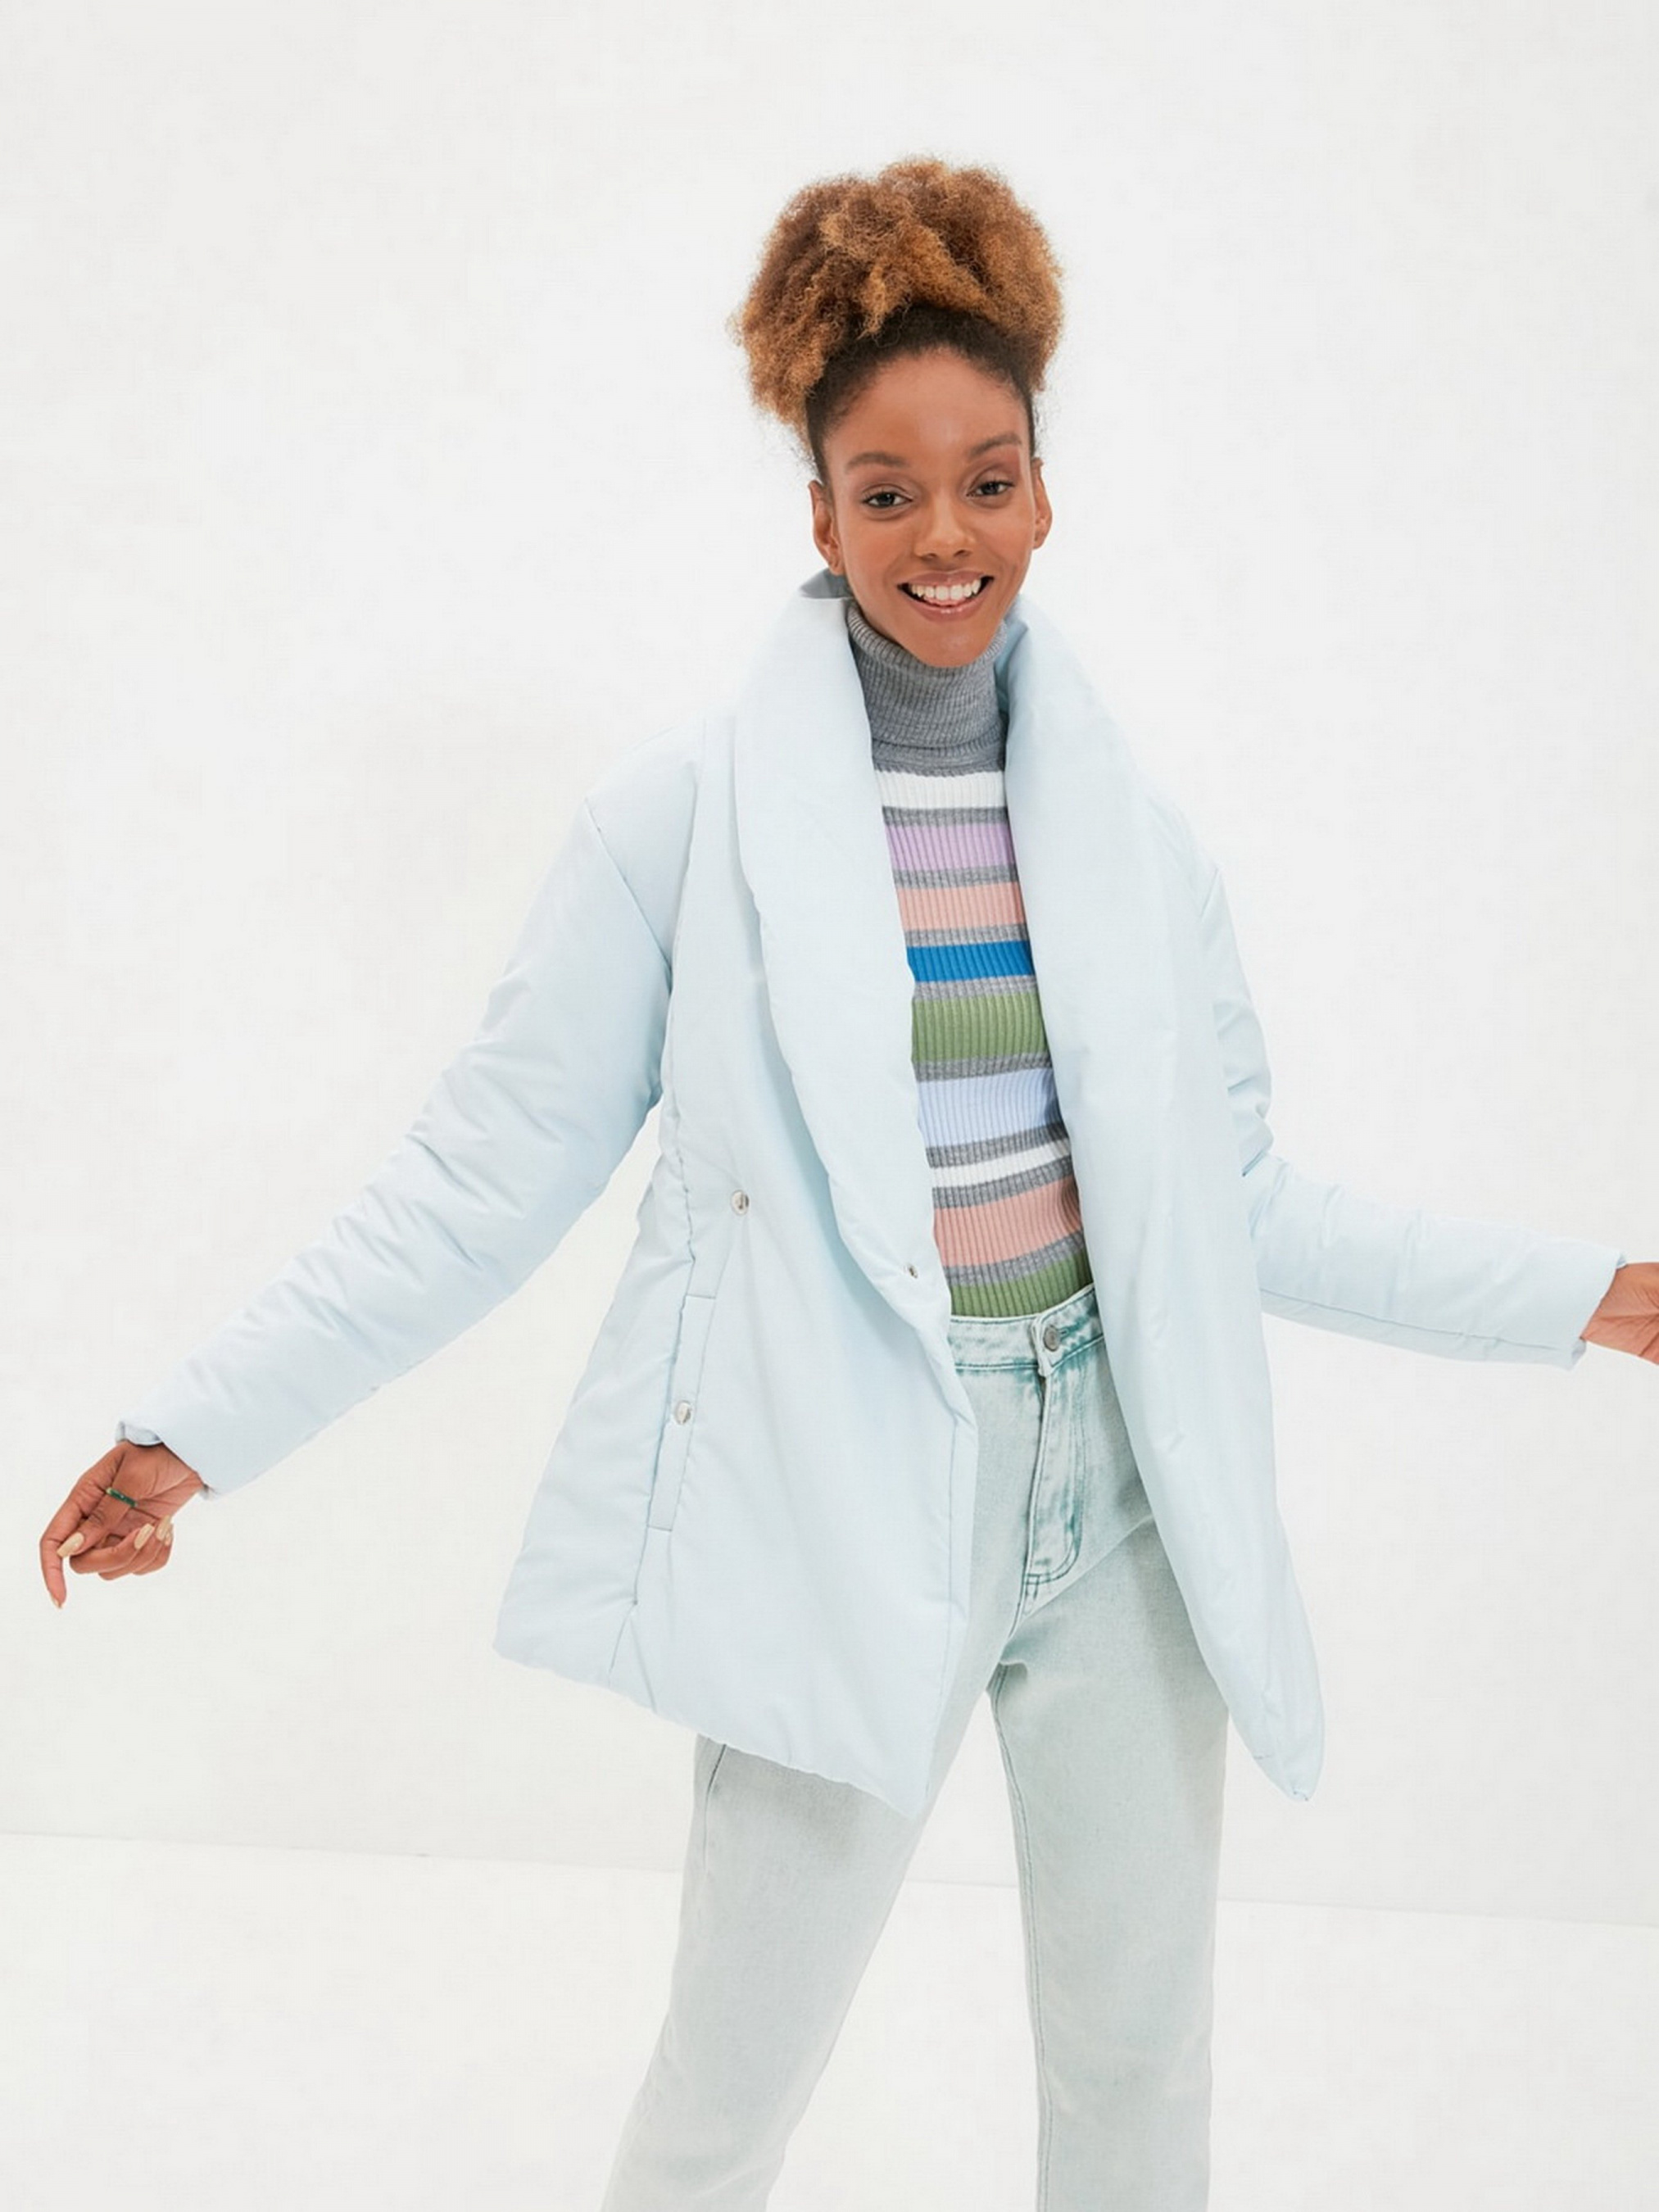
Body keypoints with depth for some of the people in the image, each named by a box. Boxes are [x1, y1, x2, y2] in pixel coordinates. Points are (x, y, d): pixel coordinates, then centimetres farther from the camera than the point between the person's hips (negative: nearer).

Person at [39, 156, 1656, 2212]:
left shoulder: (1127, 826, 3)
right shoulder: (685, 814, -8)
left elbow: (1234, 1199, 10)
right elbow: (488, 1173, -6)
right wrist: (197, 1426, -11)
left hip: (1125, 1493, 4)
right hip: (852, 1510, -4)